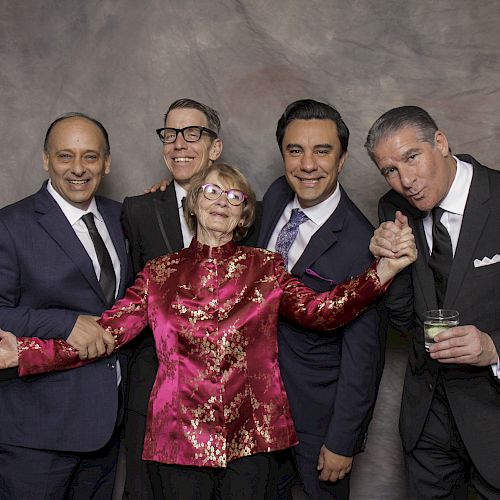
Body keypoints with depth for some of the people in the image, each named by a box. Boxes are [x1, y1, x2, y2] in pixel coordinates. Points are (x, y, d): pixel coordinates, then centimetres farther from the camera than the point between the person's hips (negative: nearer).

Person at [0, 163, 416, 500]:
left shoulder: (266, 267, 3)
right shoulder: (160, 274, 3)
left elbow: (319, 310, -11)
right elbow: (107, 331, -5)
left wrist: (383, 271, -26)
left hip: (250, 435, 0)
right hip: (181, 437, 0)